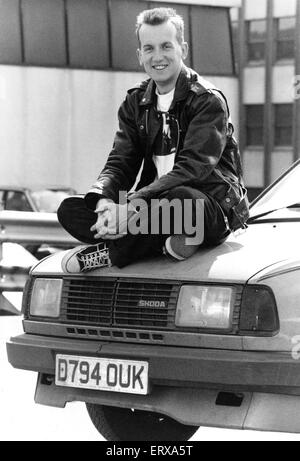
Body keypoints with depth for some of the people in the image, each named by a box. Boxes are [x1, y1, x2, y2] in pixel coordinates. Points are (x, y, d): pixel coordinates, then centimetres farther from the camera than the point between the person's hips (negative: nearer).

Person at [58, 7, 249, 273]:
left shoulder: (208, 100, -8)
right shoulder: (135, 103, 13)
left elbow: (192, 168, -21)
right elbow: (120, 163, 4)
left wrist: (131, 206, -32)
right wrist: (103, 200, -21)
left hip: (215, 209, -6)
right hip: (155, 202, 6)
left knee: (181, 197, -42)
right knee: (70, 210, -13)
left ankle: (113, 252, -19)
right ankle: (167, 242, -25)